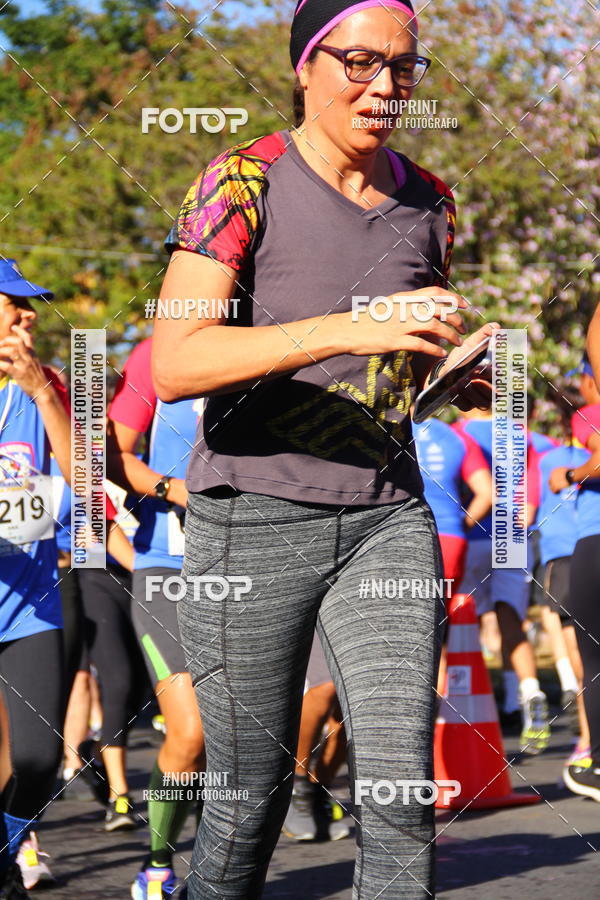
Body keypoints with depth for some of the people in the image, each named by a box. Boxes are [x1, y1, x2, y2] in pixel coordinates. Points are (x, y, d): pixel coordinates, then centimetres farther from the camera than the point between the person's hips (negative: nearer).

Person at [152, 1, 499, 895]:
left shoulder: (428, 204, 9)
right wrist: (347, 328, -30)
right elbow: (175, 365, -21)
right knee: (249, 796, 3)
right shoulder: (244, 183, -8)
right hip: (254, 520, -4)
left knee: (402, 790, -9)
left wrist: (463, 381, 1)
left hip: (387, 520, 4)